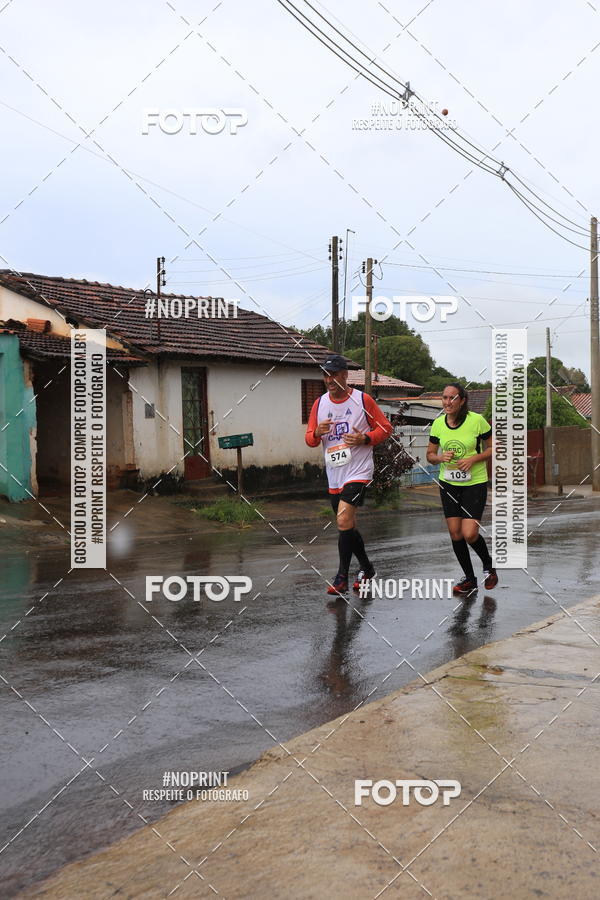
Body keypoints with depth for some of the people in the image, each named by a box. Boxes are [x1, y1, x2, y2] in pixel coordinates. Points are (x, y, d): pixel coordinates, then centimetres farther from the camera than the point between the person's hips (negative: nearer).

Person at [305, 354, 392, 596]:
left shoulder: (362, 400, -4)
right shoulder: (319, 404, 8)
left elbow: (385, 428, 1)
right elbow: (309, 439, 11)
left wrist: (365, 438, -16)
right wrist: (317, 433, -12)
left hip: (358, 471, -6)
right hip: (334, 475, 6)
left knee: (344, 520, -20)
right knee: (348, 527, 14)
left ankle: (342, 578, -13)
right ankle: (366, 568, 34)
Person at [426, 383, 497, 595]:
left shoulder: (477, 420, -12)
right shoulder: (438, 424, -1)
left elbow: (493, 448, -3)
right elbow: (430, 455, 9)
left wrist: (474, 458, -18)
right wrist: (441, 457, -13)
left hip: (475, 484, -4)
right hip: (448, 484, 4)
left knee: (469, 534, -13)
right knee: (455, 533, 4)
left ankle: (488, 565, 19)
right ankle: (470, 579, 21)